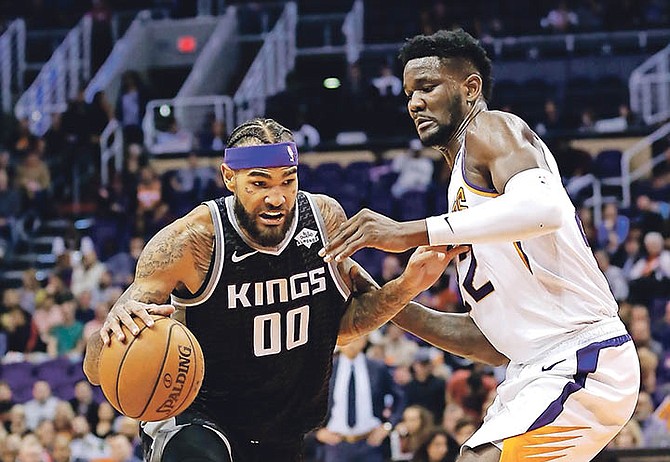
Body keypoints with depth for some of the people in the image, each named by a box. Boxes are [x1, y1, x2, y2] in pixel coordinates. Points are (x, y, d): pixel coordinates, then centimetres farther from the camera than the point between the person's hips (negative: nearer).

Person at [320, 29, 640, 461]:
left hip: (581, 360, -10)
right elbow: (490, 336, 24)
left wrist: (412, 232, -27)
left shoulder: (491, 129, -3)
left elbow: (543, 208, -27)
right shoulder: (466, 186, 25)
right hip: (536, 371, 10)